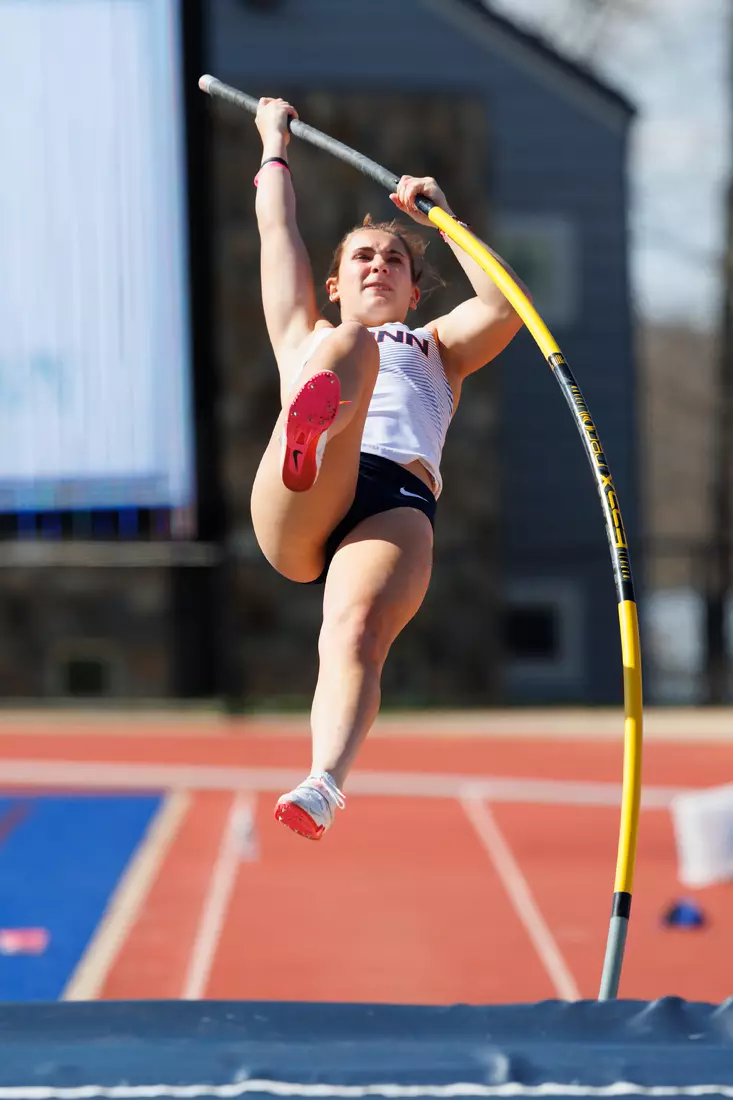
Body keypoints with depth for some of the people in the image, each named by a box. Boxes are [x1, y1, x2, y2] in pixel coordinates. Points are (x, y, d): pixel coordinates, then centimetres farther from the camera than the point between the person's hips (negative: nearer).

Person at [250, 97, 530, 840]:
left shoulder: (437, 349, 40)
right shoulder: (307, 337, 41)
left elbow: (504, 305, 20)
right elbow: (279, 233, 42)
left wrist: (440, 214, 24)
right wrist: (275, 144, 51)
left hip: (398, 507, 1)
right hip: (293, 517, -1)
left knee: (358, 632, -32)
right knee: (351, 345, -29)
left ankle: (324, 784, -57)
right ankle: (309, 430, -66)